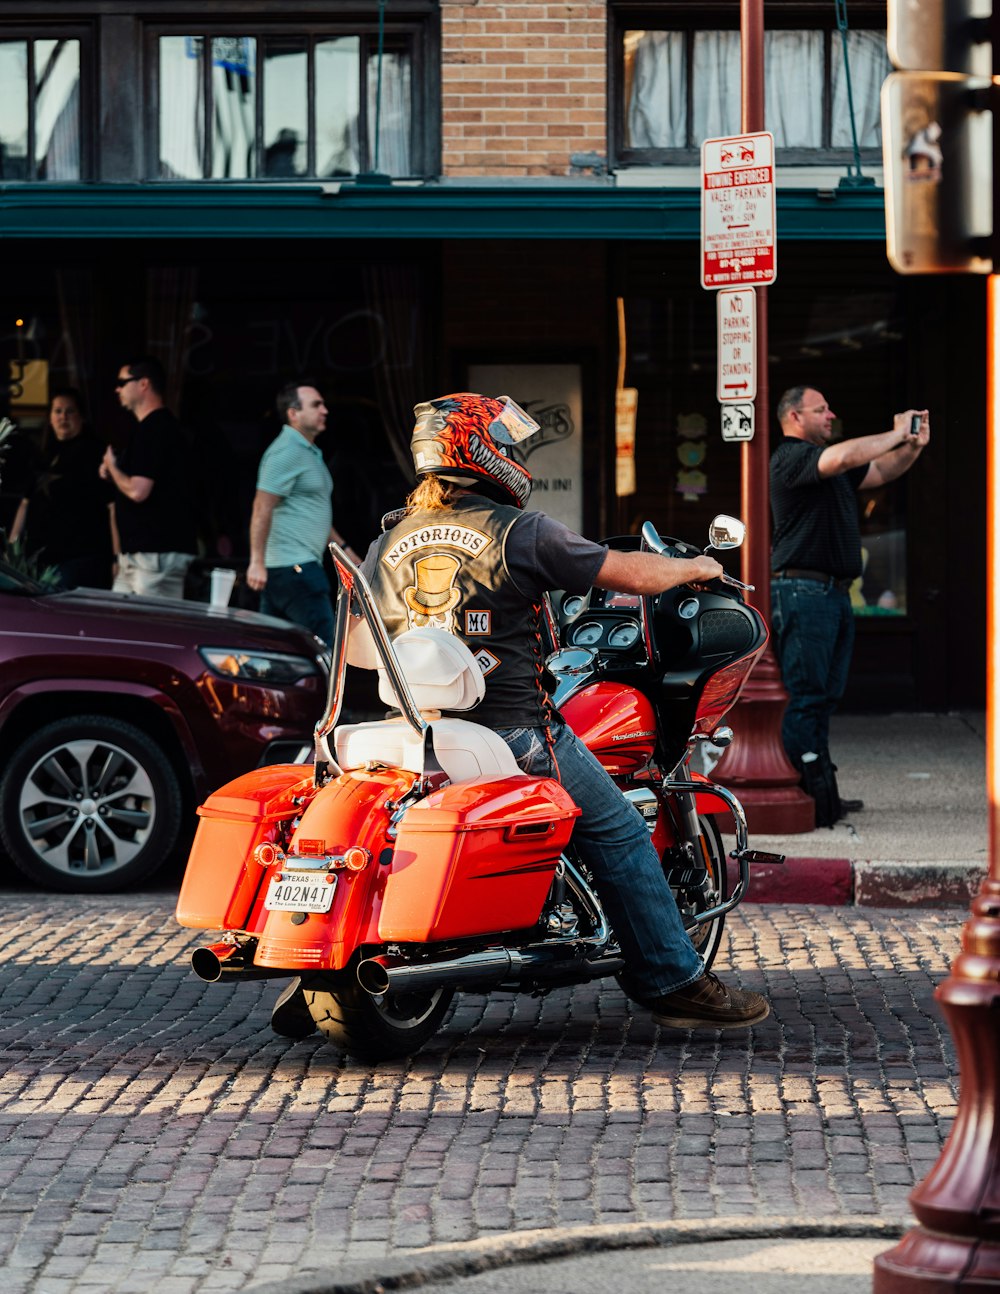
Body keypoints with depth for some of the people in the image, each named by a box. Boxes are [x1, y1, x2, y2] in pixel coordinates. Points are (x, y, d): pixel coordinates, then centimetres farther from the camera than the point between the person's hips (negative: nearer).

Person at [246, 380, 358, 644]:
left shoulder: (309, 453, 21)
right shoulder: (287, 452, -13)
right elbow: (262, 508, -20)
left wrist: (344, 548, 29)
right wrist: (257, 562, -26)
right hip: (293, 567, -10)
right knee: (323, 643, -9)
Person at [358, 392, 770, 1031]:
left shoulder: (388, 545, 7)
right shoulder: (519, 532, -9)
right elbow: (634, 574, -5)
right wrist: (695, 567, 14)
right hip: (512, 729, -6)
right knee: (617, 833, 5)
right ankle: (675, 981, 6)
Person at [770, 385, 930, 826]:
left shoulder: (825, 463, 22)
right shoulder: (790, 458, -9)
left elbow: (881, 471, 26)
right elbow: (842, 457, -26)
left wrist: (913, 446, 7)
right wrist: (895, 435, -14)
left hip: (834, 592, 10)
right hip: (802, 590, -10)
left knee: (826, 696, 10)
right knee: (804, 696, -11)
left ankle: (823, 794, 12)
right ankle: (803, 796, -13)